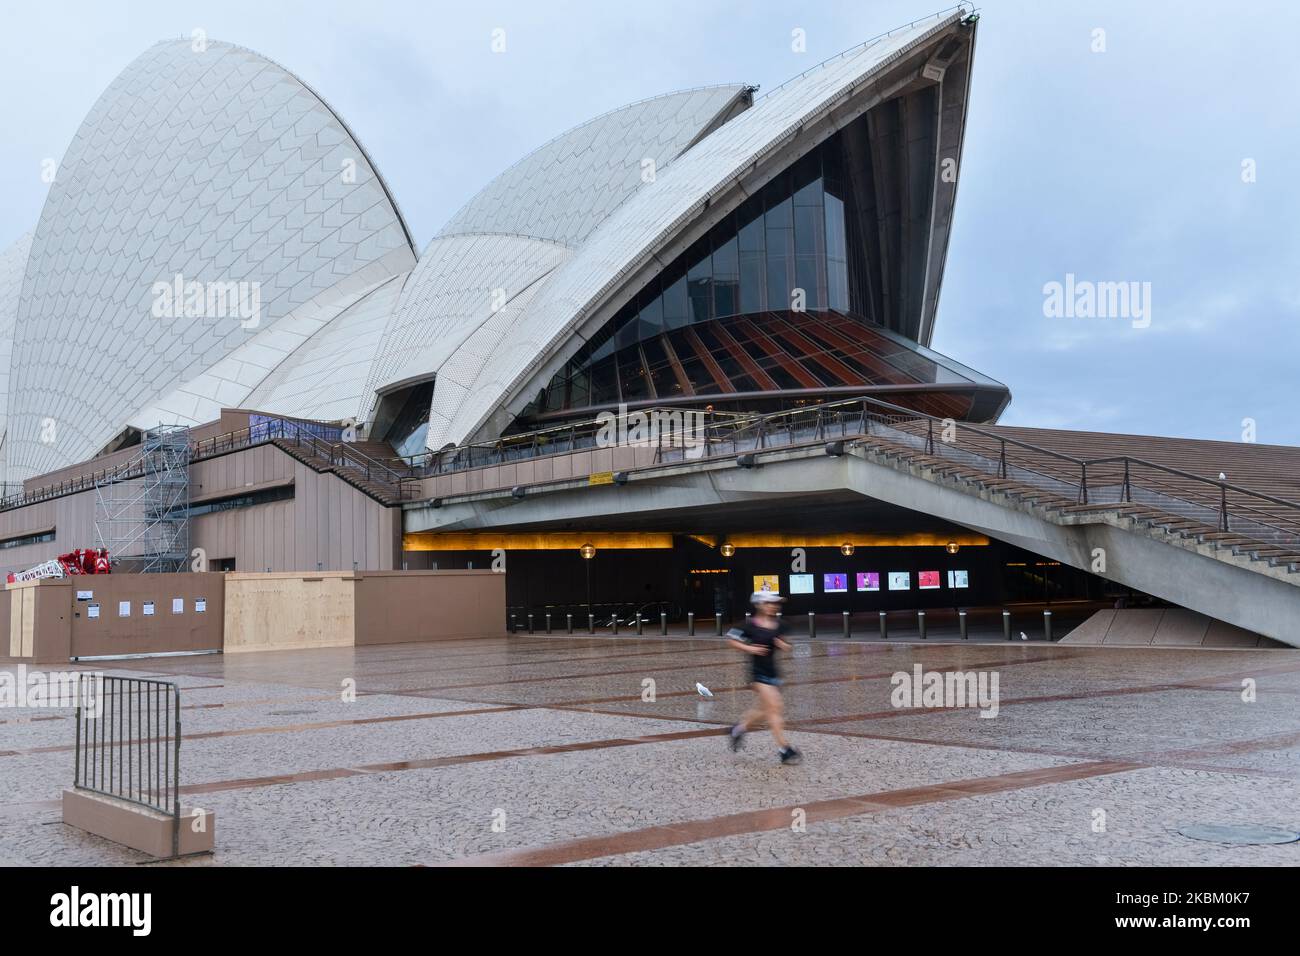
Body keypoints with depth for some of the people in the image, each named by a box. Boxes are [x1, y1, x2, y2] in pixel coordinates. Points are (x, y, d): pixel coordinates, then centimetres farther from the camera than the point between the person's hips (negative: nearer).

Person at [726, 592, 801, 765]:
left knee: (766, 709, 15)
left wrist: (783, 645, -6)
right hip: (758, 671, -7)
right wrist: (749, 648, -17)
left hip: (773, 671, 7)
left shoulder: (779, 624, 4)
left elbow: (783, 644, 17)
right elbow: (732, 640, -5)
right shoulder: (751, 625, -12)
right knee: (773, 708, -12)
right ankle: (784, 749, -9)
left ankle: (740, 728, 38)